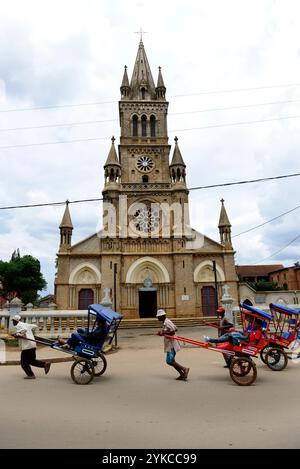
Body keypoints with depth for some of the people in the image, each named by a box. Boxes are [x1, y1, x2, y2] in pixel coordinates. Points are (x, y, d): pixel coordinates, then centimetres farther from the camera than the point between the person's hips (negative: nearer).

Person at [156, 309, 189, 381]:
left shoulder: (167, 322, -18)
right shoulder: (166, 322, 13)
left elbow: (173, 332, -24)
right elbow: (175, 328, 18)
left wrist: (163, 333, -19)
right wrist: (164, 332, 14)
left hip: (171, 344, -10)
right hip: (170, 344, 10)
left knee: (169, 361, -10)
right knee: (171, 361, 12)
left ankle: (184, 369, -4)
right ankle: (182, 374, 14)